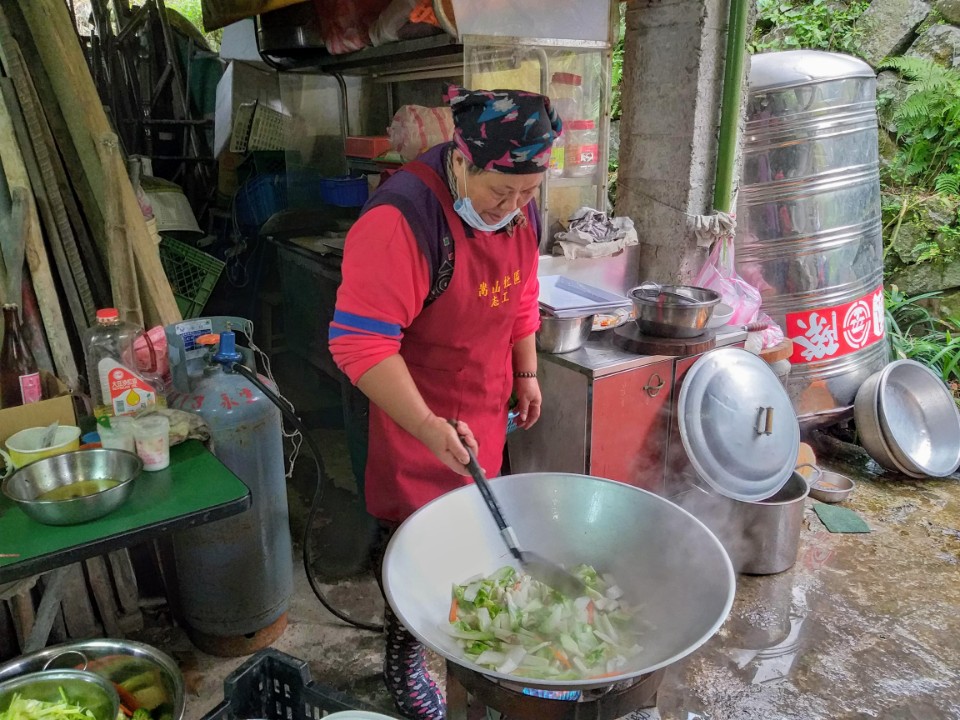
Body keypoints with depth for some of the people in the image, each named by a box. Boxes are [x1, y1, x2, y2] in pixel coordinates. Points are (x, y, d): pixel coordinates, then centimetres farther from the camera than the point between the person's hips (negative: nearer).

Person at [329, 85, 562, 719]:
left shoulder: (519, 208, -3)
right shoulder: (402, 220, -29)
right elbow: (361, 342, -31)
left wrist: (526, 373, 15)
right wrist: (427, 426, -37)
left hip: (485, 405, 7)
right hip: (419, 414, -7)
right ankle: (403, 664, 31)